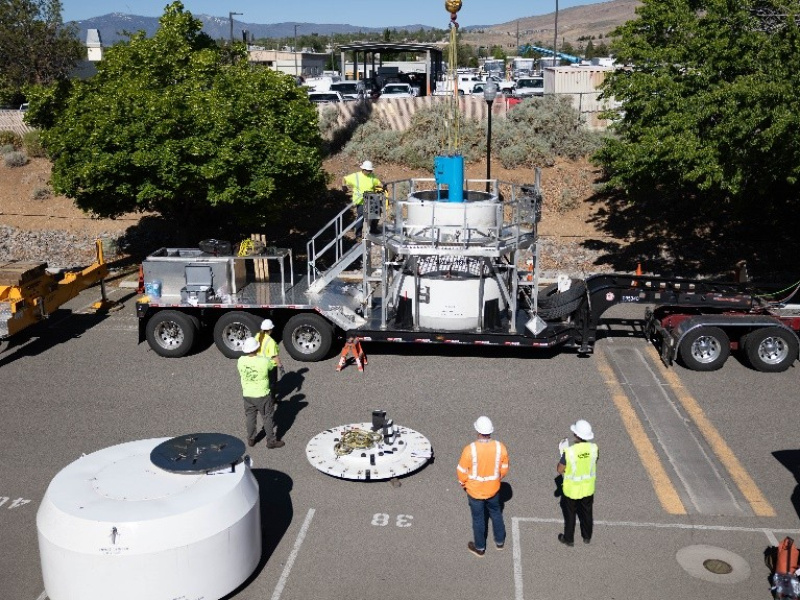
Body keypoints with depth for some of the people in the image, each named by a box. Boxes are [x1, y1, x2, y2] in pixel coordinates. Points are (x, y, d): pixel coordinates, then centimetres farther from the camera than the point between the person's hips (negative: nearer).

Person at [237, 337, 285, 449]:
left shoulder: (241, 361, -14)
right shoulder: (264, 361, -24)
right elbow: (272, 365, -2)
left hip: (247, 394, 4)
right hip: (262, 395, -4)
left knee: (250, 417, 21)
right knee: (267, 417, 12)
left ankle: (251, 439, 34)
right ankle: (271, 441, 22)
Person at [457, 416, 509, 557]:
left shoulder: (470, 449, -29)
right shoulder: (500, 447, -19)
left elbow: (462, 470, -15)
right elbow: (504, 469, -4)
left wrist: (463, 482, 6)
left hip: (475, 491, -3)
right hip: (493, 489, 3)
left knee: (478, 519, 17)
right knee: (496, 514, 27)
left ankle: (480, 548, 36)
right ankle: (500, 541, 45)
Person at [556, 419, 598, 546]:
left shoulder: (569, 452, -29)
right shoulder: (593, 448, -18)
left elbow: (560, 470, -17)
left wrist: (563, 455, -3)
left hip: (572, 489, -3)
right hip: (588, 488, 3)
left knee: (570, 514, 18)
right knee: (587, 513, 25)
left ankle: (569, 539, 35)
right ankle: (587, 536, 43)